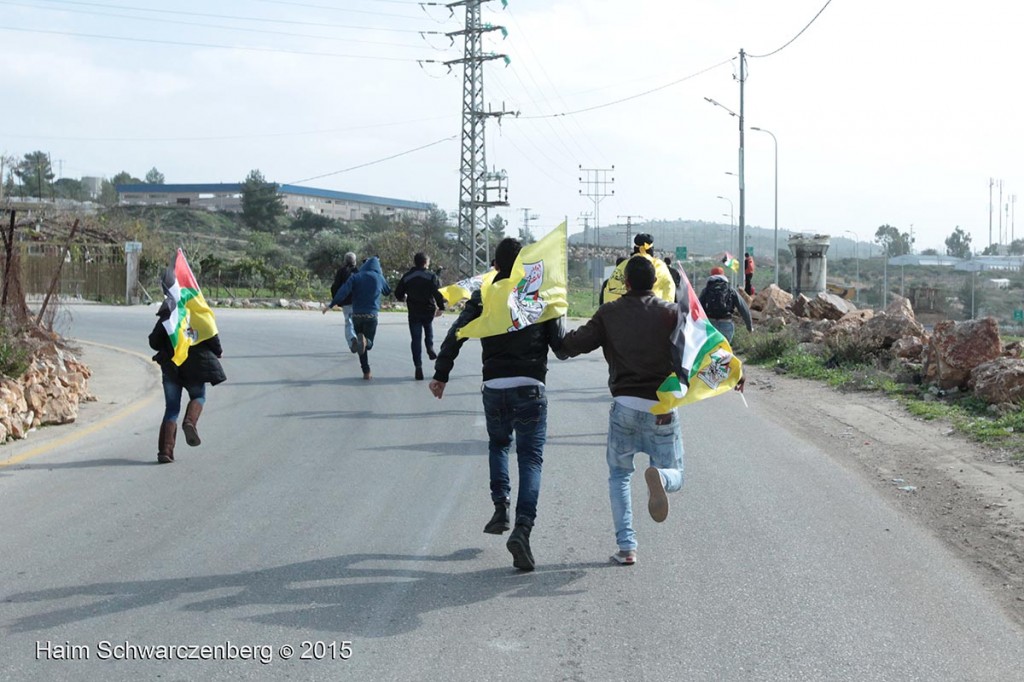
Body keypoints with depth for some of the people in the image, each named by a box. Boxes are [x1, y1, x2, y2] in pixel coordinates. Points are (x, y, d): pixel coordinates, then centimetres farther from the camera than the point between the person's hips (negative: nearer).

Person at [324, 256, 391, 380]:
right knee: (369, 343, 7)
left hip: (357, 315, 1)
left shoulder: (356, 277, 1)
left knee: (362, 347, 12)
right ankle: (364, 340, -31)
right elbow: (387, 292, 21)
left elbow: (343, 291, -12)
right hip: (371, 315, -1)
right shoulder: (379, 278, 3)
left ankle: (366, 372, 3)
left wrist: (331, 305, -13)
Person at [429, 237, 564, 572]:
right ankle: (522, 529, -17)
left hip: (494, 387, 2)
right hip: (530, 387, -2)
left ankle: (500, 508, 14)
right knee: (530, 458, 0)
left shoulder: (483, 297, 3)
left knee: (498, 445, 28)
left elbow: (456, 335, -4)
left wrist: (441, 375, 2)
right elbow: (560, 345, -1)